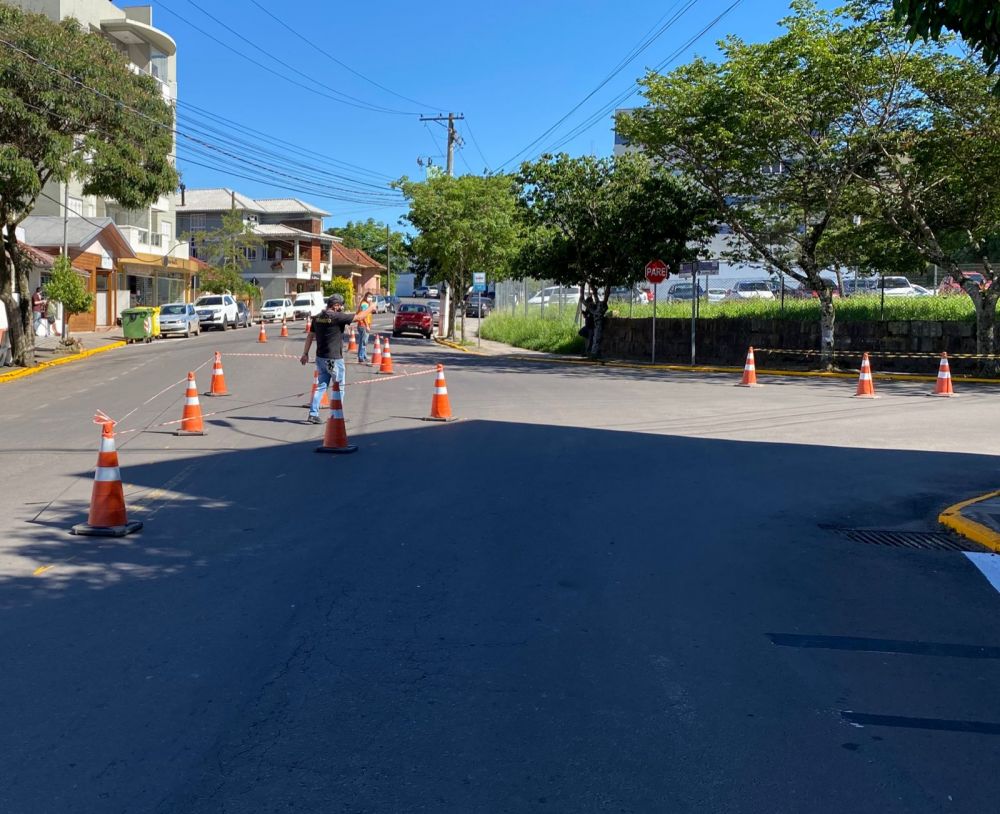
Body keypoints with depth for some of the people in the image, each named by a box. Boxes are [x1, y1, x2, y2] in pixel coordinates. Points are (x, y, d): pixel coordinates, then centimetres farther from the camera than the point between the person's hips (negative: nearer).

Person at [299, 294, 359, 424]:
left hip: (320, 358, 7)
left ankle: (313, 414, 6)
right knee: (339, 387, 7)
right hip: (334, 359, -7)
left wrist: (305, 353, 17)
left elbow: (310, 336, 10)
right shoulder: (337, 317, -15)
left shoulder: (317, 317, 5)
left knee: (321, 386, 13)